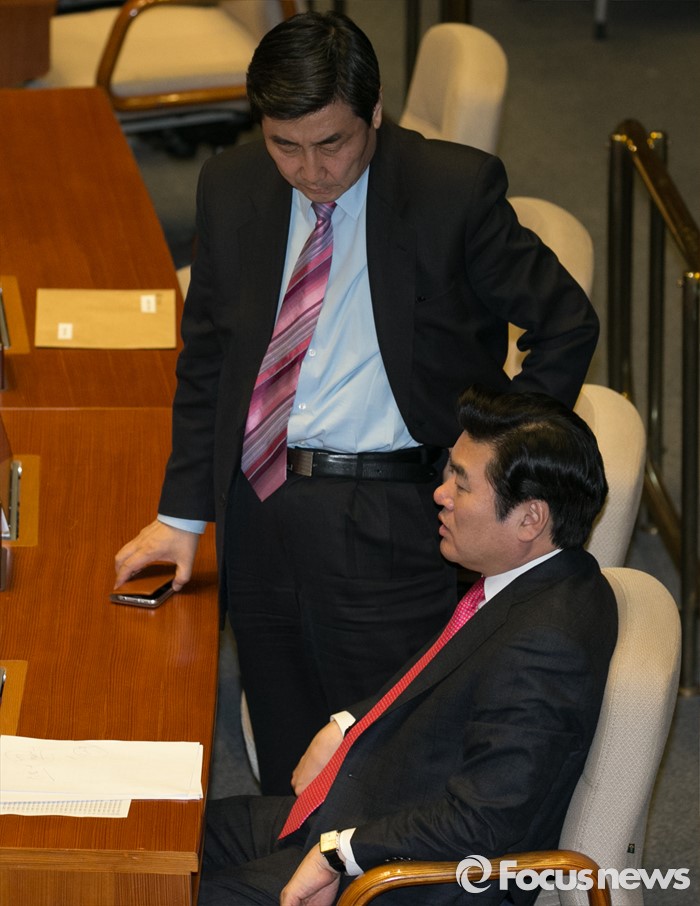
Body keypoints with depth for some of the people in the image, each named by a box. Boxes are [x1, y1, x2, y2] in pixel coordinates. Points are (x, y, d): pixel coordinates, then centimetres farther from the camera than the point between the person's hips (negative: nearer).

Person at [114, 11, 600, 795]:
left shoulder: (455, 190, -9)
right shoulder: (230, 188, 4)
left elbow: (566, 325, 0)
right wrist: (183, 513, 11)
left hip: (392, 523, -4)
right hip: (259, 515, 4)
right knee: (286, 758, 12)